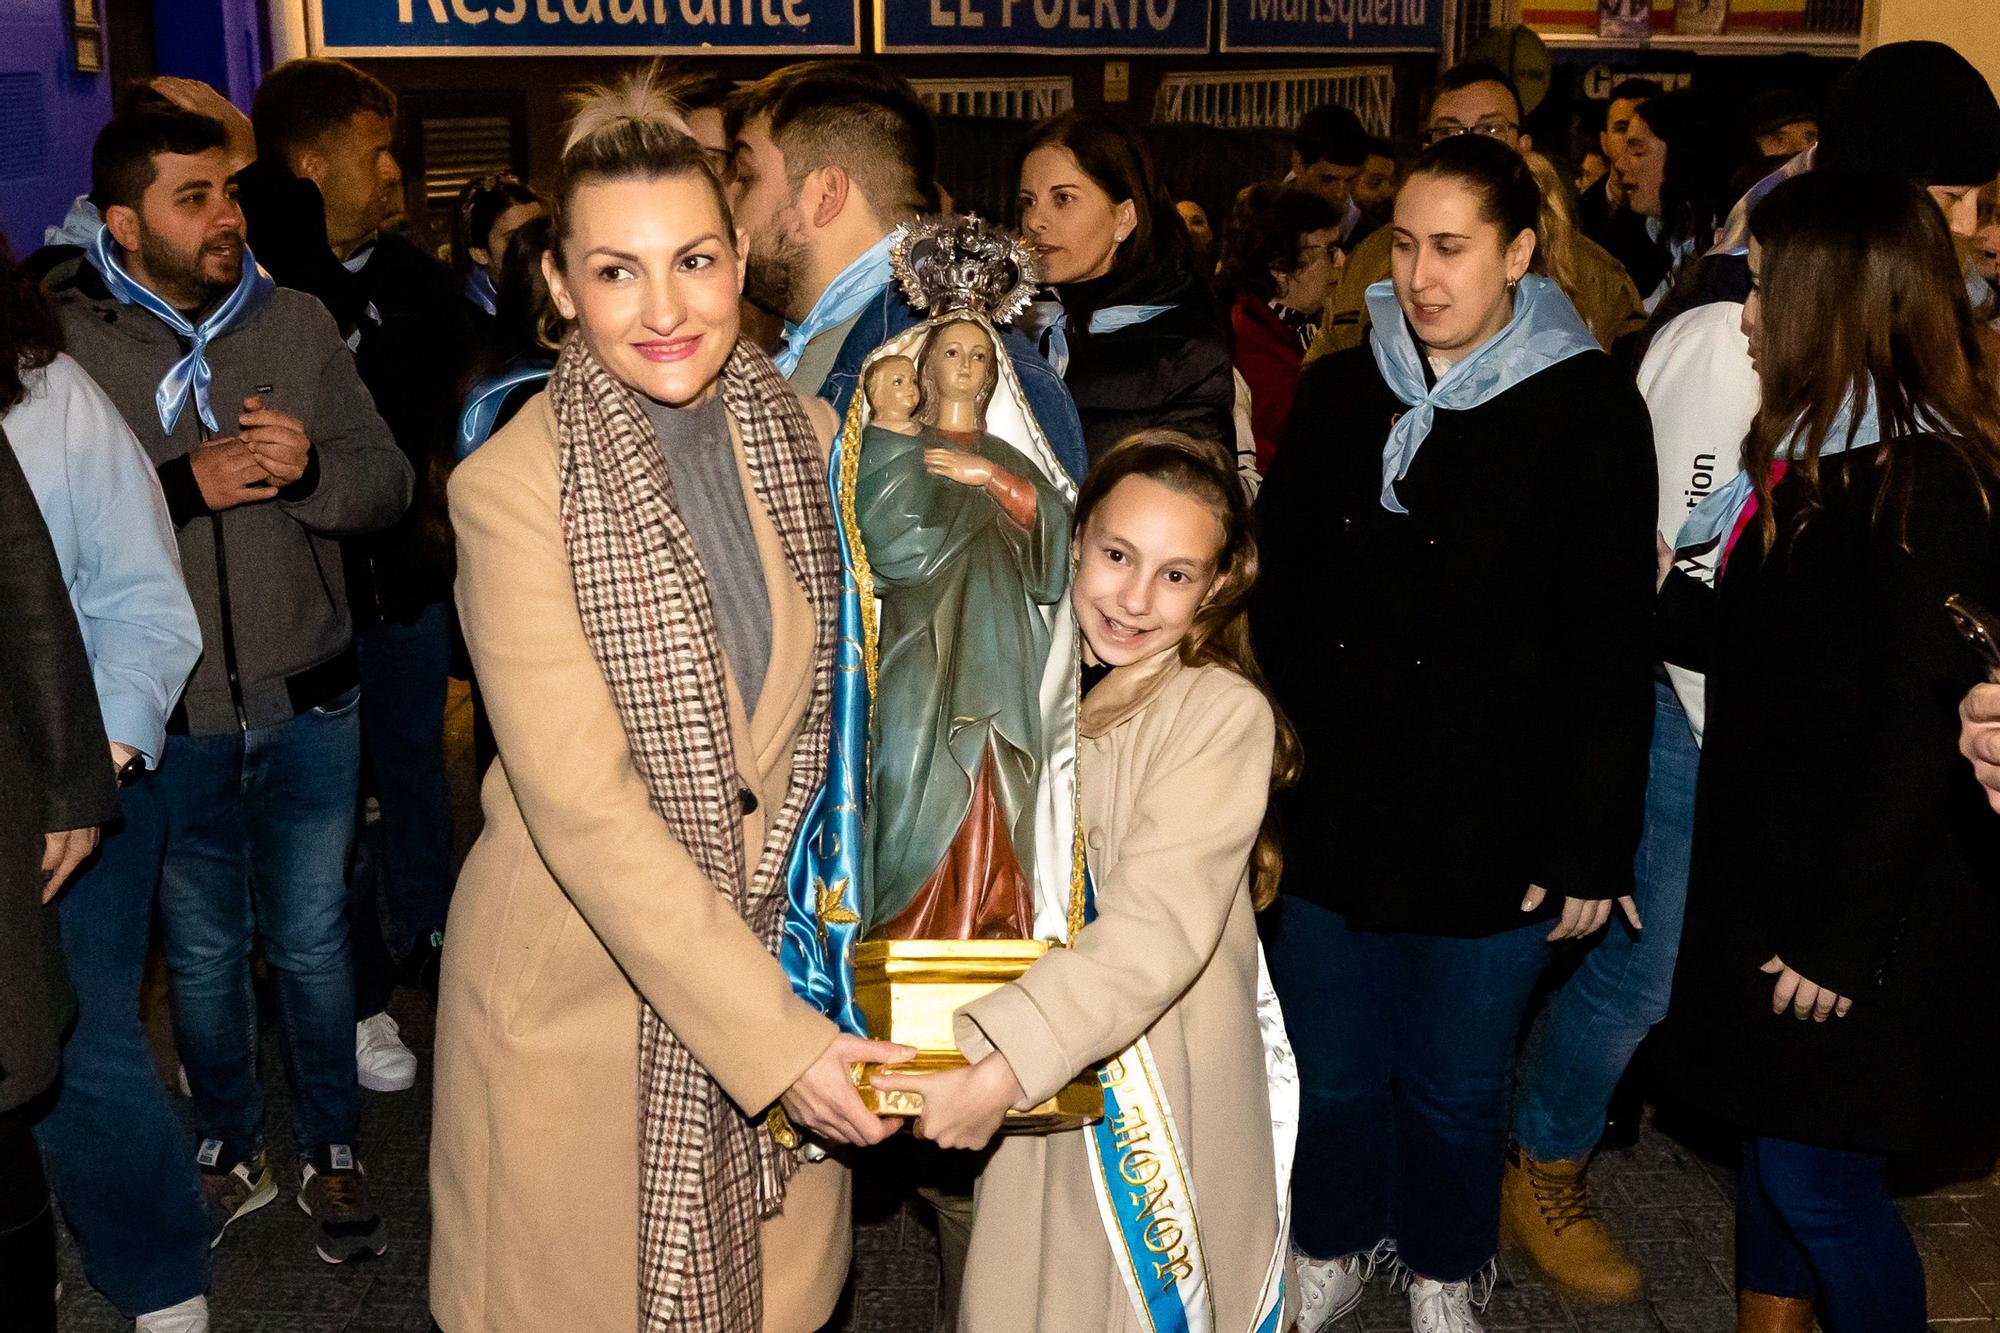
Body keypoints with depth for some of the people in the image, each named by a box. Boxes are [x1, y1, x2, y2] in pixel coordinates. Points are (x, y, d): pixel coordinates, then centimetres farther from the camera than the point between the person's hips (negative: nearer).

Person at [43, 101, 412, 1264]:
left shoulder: (297, 321, 2)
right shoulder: (63, 340, -7)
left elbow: (388, 483, 1)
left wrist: (308, 468, -19)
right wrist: (183, 481, -23)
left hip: (308, 703, 1)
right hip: (168, 716, -1)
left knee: (311, 938, 12)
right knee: (203, 950, 15)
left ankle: (332, 1154, 31)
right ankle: (232, 1154, 35)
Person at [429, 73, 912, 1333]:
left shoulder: (808, 434, -1)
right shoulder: (513, 485, -17)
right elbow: (582, 805, -23)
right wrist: (774, 1035, -25)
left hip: (779, 947, 4)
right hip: (582, 983, -4)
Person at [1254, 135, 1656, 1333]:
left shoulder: (1587, 409, -7)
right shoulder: (1339, 393, 5)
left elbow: (1614, 649, -8)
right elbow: (1276, 596, 7)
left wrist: (1593, 847, -9)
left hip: (1486, 827, -3)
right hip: (1329, 807, 3)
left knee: (1457, 1083, 12)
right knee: (1332, 1066, 14)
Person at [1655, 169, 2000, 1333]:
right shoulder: (1820, 457, 9)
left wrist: (1839, 935, -21)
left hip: (1871, 914, -9)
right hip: (1777, 876, 9)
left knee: (1823, 1179, 3)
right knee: (1773, 1146, 20)